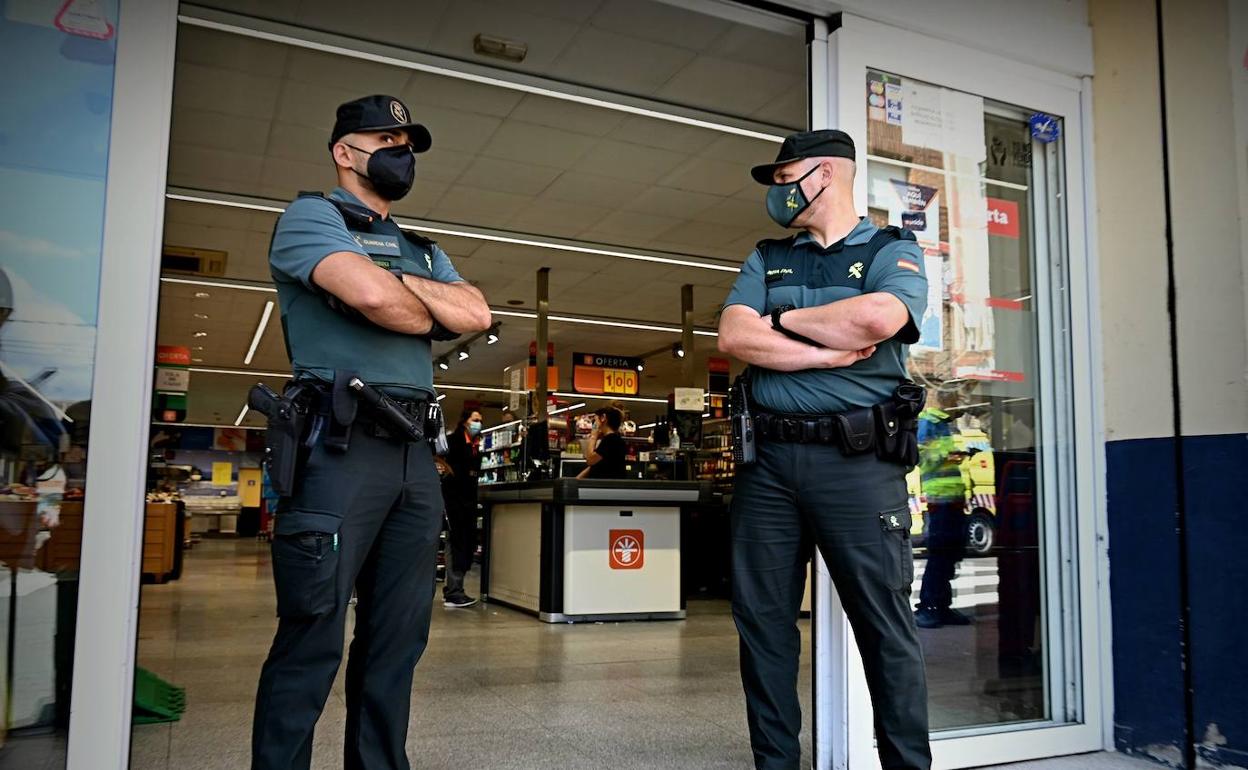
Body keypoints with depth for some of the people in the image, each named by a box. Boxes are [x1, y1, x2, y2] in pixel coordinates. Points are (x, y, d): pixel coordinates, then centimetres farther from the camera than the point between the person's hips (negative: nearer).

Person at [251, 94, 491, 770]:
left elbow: (476, 313, 8)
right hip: (341, 444, -7)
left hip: (415, 454, 7)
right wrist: (431, 317, 4)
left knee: (398, 637, 10)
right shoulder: (311, 217, 4)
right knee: (313, 637, -4)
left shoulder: (422, 251, 24)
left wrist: (401, 286, -3)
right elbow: (370, 294, -16)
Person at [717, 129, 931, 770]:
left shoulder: (892, 251, 6)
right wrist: (828, 353, -9)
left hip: (857, 459, -4)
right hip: (768, 458, 4)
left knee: (885, 623, 1)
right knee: (762, 619, 7)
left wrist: (786, 319, -4)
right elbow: (734, 337, 0)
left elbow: (878, 317, -17)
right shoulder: (767, 259, 17)